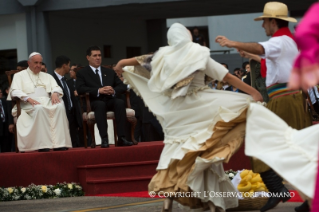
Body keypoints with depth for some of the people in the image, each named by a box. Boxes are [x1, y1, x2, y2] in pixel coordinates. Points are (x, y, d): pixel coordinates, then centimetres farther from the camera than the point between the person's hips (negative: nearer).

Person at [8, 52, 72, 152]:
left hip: (47, 102, 4)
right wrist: (28, 98, -18)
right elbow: (15, 91, -1)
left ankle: (59, 143, -37)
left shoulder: (47, 76, 29)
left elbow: (57, 88, 15)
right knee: (40, 109, -40)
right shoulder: (20, 76, 16)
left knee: (60, 106, -31)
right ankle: (43, 144, -43)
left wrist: (55, 93, -11)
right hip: (28, 104, -4)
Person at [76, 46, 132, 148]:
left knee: (120, 102, -31)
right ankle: (104, 139, -44)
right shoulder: (82, 73, 14)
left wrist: (113, 90, -9)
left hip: (110, 100, 3)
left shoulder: (110, 72, 26)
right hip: (94, 102, -3)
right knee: (100, 104, -39)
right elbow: (80, 89, -5)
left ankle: (121, 138, -37)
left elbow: (122, 86, 15)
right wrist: (98, 91, -17)